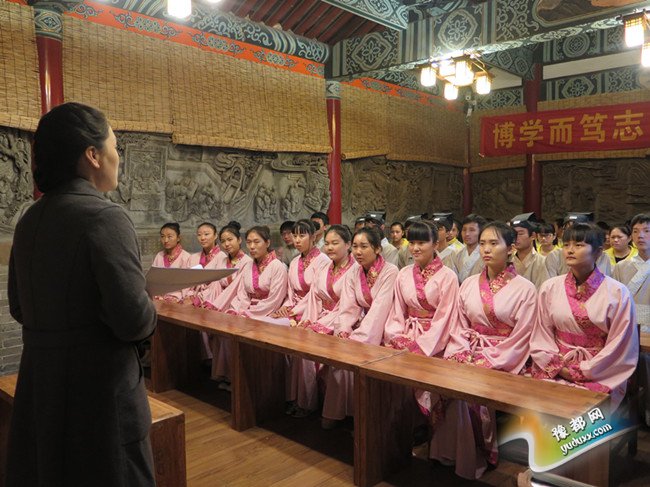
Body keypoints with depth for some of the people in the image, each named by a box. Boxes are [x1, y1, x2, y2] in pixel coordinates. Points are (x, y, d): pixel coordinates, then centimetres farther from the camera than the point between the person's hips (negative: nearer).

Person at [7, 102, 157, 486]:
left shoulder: (30, 220, 4)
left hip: (39, 387, 8)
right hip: (99, 388, -7)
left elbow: (19, 308, 12)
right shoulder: (105, 217, -20)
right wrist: (150, 312, -5)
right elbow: (133, 321, -26)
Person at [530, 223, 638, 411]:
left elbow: (620, 345, -4)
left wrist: (585, 371, -9)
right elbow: (542, 335, 5)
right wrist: (559, 367, -7)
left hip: (600, 375, -2)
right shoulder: (549, 288, 3)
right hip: (554, 370, 2)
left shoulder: (617, 293, -5)